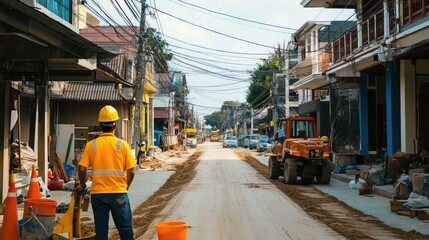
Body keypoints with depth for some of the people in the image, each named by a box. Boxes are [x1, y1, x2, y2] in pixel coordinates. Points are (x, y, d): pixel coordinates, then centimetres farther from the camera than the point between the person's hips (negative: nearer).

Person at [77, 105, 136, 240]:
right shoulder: (122, 145, -4)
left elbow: (82, 169, -6)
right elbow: (131, 171, -5)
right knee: (125, 229, 10)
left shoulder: (91, 145, -2)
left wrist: (82, 185, 12)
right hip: (119, 193, -1)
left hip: (98, 193, 1)